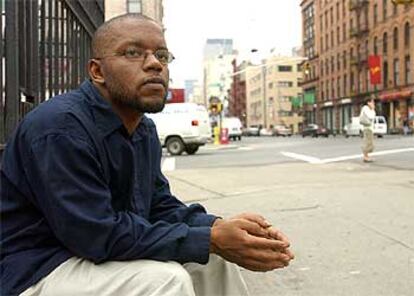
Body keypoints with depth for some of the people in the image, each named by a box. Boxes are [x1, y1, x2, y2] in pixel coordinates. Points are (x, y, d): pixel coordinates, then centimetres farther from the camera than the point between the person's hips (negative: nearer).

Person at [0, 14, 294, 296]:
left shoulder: (145, 130, 6)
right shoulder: (60, 127, -25)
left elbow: (161, 207, 8)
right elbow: (99, 234, -28)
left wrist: (221, 227, -12)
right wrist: (211, 239, -25)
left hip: (103, 253, 9)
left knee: (214, 259, 6)